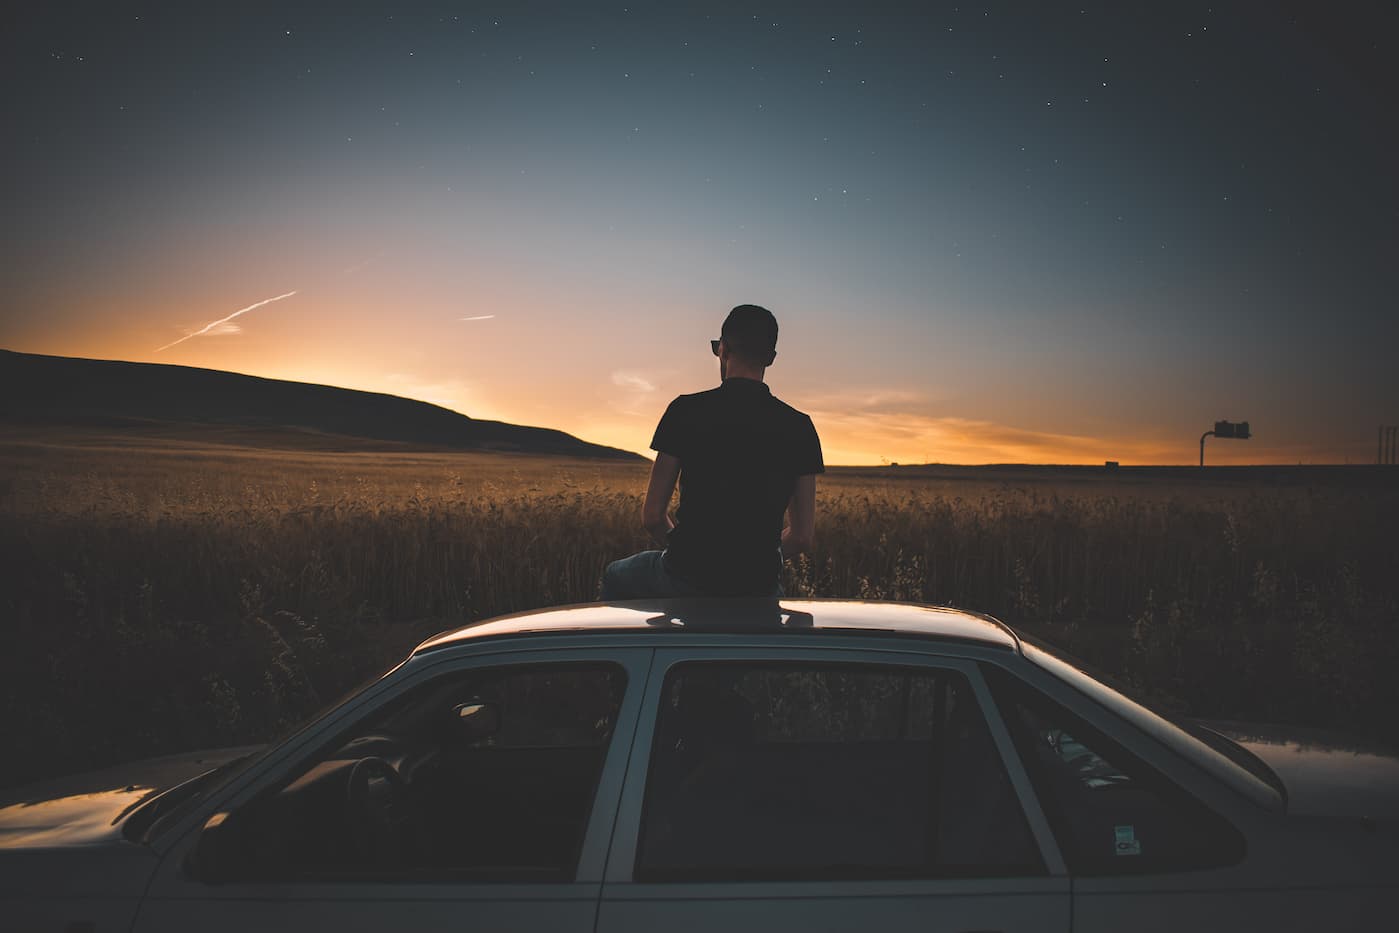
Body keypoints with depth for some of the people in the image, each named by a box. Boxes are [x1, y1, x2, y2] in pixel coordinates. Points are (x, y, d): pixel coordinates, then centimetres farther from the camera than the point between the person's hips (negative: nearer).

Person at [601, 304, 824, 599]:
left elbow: (652, 516, -5)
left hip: (685, 581, -2)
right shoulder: (800, 428, -1)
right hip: (759, 590, 2)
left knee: (615, 577, 31)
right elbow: (802, 536, 0)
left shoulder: (686, 411, -7)